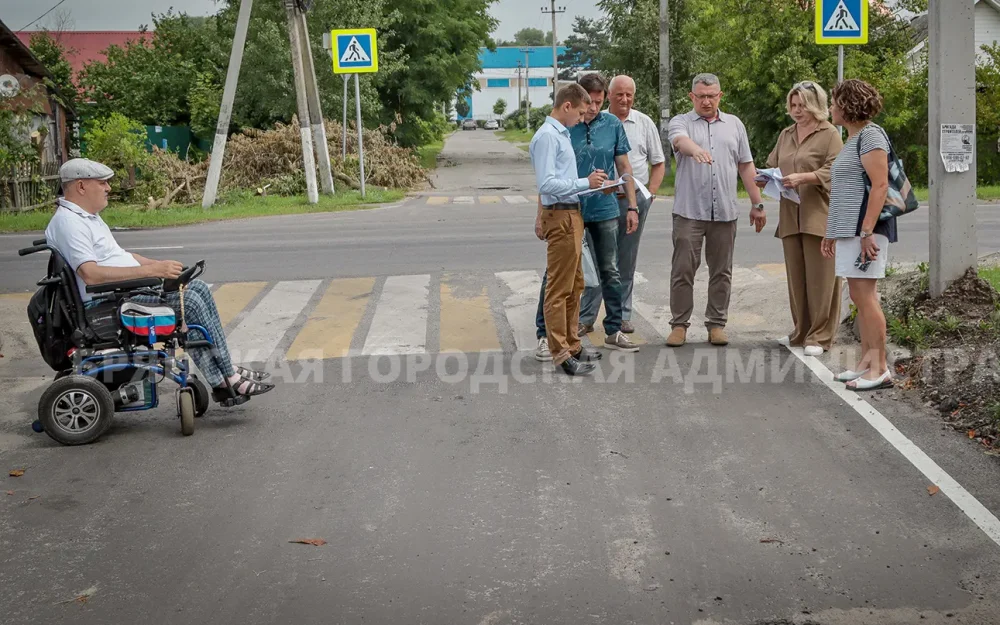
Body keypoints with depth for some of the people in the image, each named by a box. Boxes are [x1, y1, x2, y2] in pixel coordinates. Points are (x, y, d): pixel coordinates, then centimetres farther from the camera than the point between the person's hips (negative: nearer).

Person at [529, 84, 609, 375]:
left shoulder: (561, 134, 15)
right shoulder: (547, 136, -15)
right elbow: (547, 183, -23)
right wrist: (586, 182, -21)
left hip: (571, 216, 11)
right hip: (561, 217, -11)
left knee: (574, 286, 17)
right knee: (559, 288, -6)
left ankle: (571, 344, 26)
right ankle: (561, 354, -2)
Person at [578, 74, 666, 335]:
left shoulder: (644, 123, 7)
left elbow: (658, 163, 13)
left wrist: (650, 194, 2)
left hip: (635, 199, 2)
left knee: (627, 262, 9)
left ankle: (622, 315, 17)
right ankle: (586, 317, 4)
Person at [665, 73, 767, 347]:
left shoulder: (734, 124, 14)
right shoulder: (680, 122, 4)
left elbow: (746, 166, 15)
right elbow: (680, 140, -21)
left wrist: (757, 204, 11)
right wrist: (695, 149, -44)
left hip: (725, 211, 3)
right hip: (689, 211, -3)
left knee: (722, 271, 6)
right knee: (683, 270, -1)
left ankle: (717, 324, 15)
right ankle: (679, 324, 7)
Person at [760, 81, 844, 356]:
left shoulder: (829, 135, -1)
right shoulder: (786, 135, 18)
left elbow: (833, 171, -10)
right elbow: (772, 166, 20)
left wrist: (803, 178, -22)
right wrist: (764, 178, -2)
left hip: (819, 217, -6)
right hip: (791, 217, 6)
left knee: (819, 277, -3)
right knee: (796, 277, 8)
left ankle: (820, 336, 3)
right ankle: (801, 332, 18)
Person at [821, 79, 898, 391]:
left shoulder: (870, 135, -10)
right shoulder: (852, 139, 19)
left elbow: (880, 186, -18)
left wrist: (867, 232, -23)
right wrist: (831, 232, 23)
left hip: (865, 227, -10)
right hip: (849, 230, 10)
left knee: (865, 295, -9)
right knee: (859, 297, 10)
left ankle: (879, 368, -6)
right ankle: (866, 362, 14)